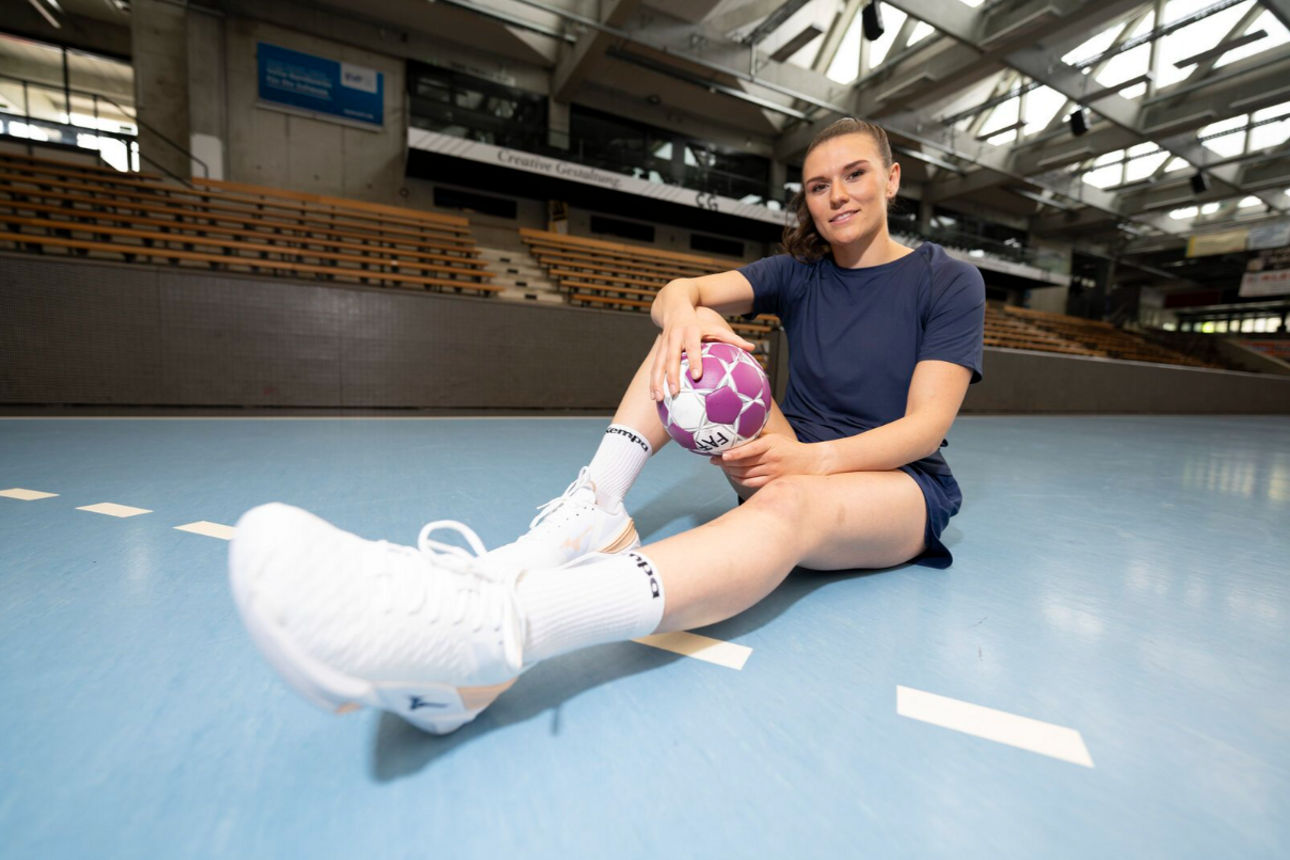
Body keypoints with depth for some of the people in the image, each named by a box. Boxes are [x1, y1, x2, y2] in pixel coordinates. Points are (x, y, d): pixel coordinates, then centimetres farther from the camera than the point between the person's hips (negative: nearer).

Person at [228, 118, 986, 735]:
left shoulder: (949, 282, 2)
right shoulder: (799, 272, 11)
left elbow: (927, 424, -12)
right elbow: (681, 290, -5)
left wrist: (815, 459, -29)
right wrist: (683, 312, -30)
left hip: (899, 488, -2)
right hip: (794, 461, 3)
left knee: (789, 503, -40)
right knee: (696, 336, -15)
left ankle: (488, 635, -61)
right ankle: (593, 509, -35)